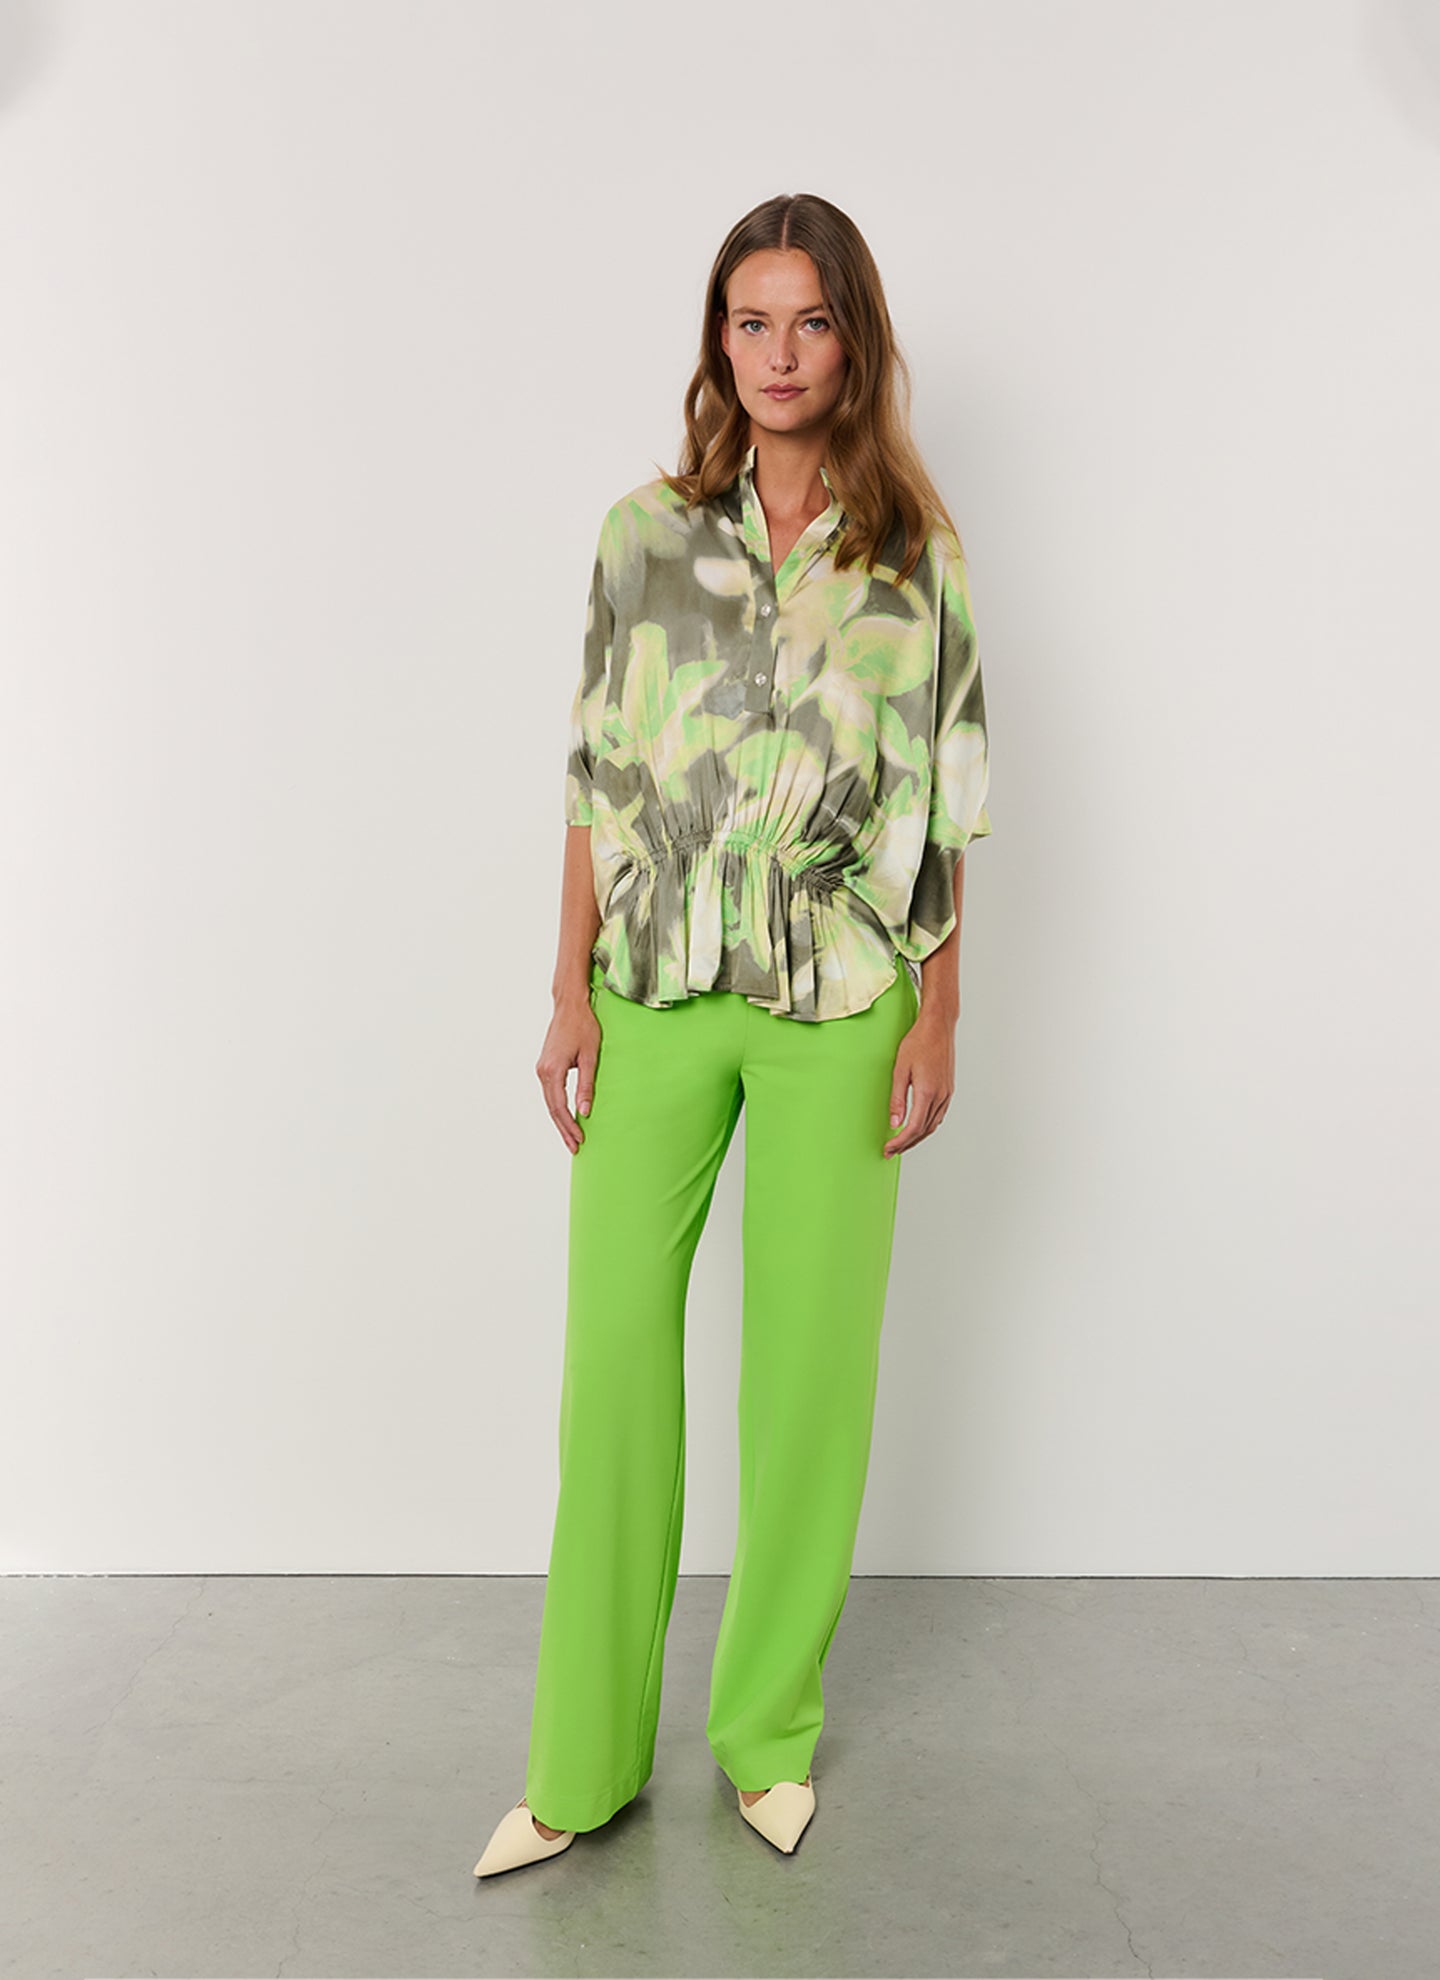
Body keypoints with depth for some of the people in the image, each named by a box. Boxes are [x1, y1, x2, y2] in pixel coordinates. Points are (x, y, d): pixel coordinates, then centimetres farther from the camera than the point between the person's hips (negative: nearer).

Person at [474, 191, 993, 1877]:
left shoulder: (916, 553, 4)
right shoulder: (646, 532, 6)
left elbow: (945, 804, 4)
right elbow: (597, 775, 6)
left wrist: (937, 1017, -1)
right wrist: (570, 989, 1)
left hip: (838, 1006, -1)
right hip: (656, 990, 1)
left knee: (810, 1358, 5)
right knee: (614, 1341, 1)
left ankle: (769, 1732, 25)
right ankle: (585, 1759, 16)